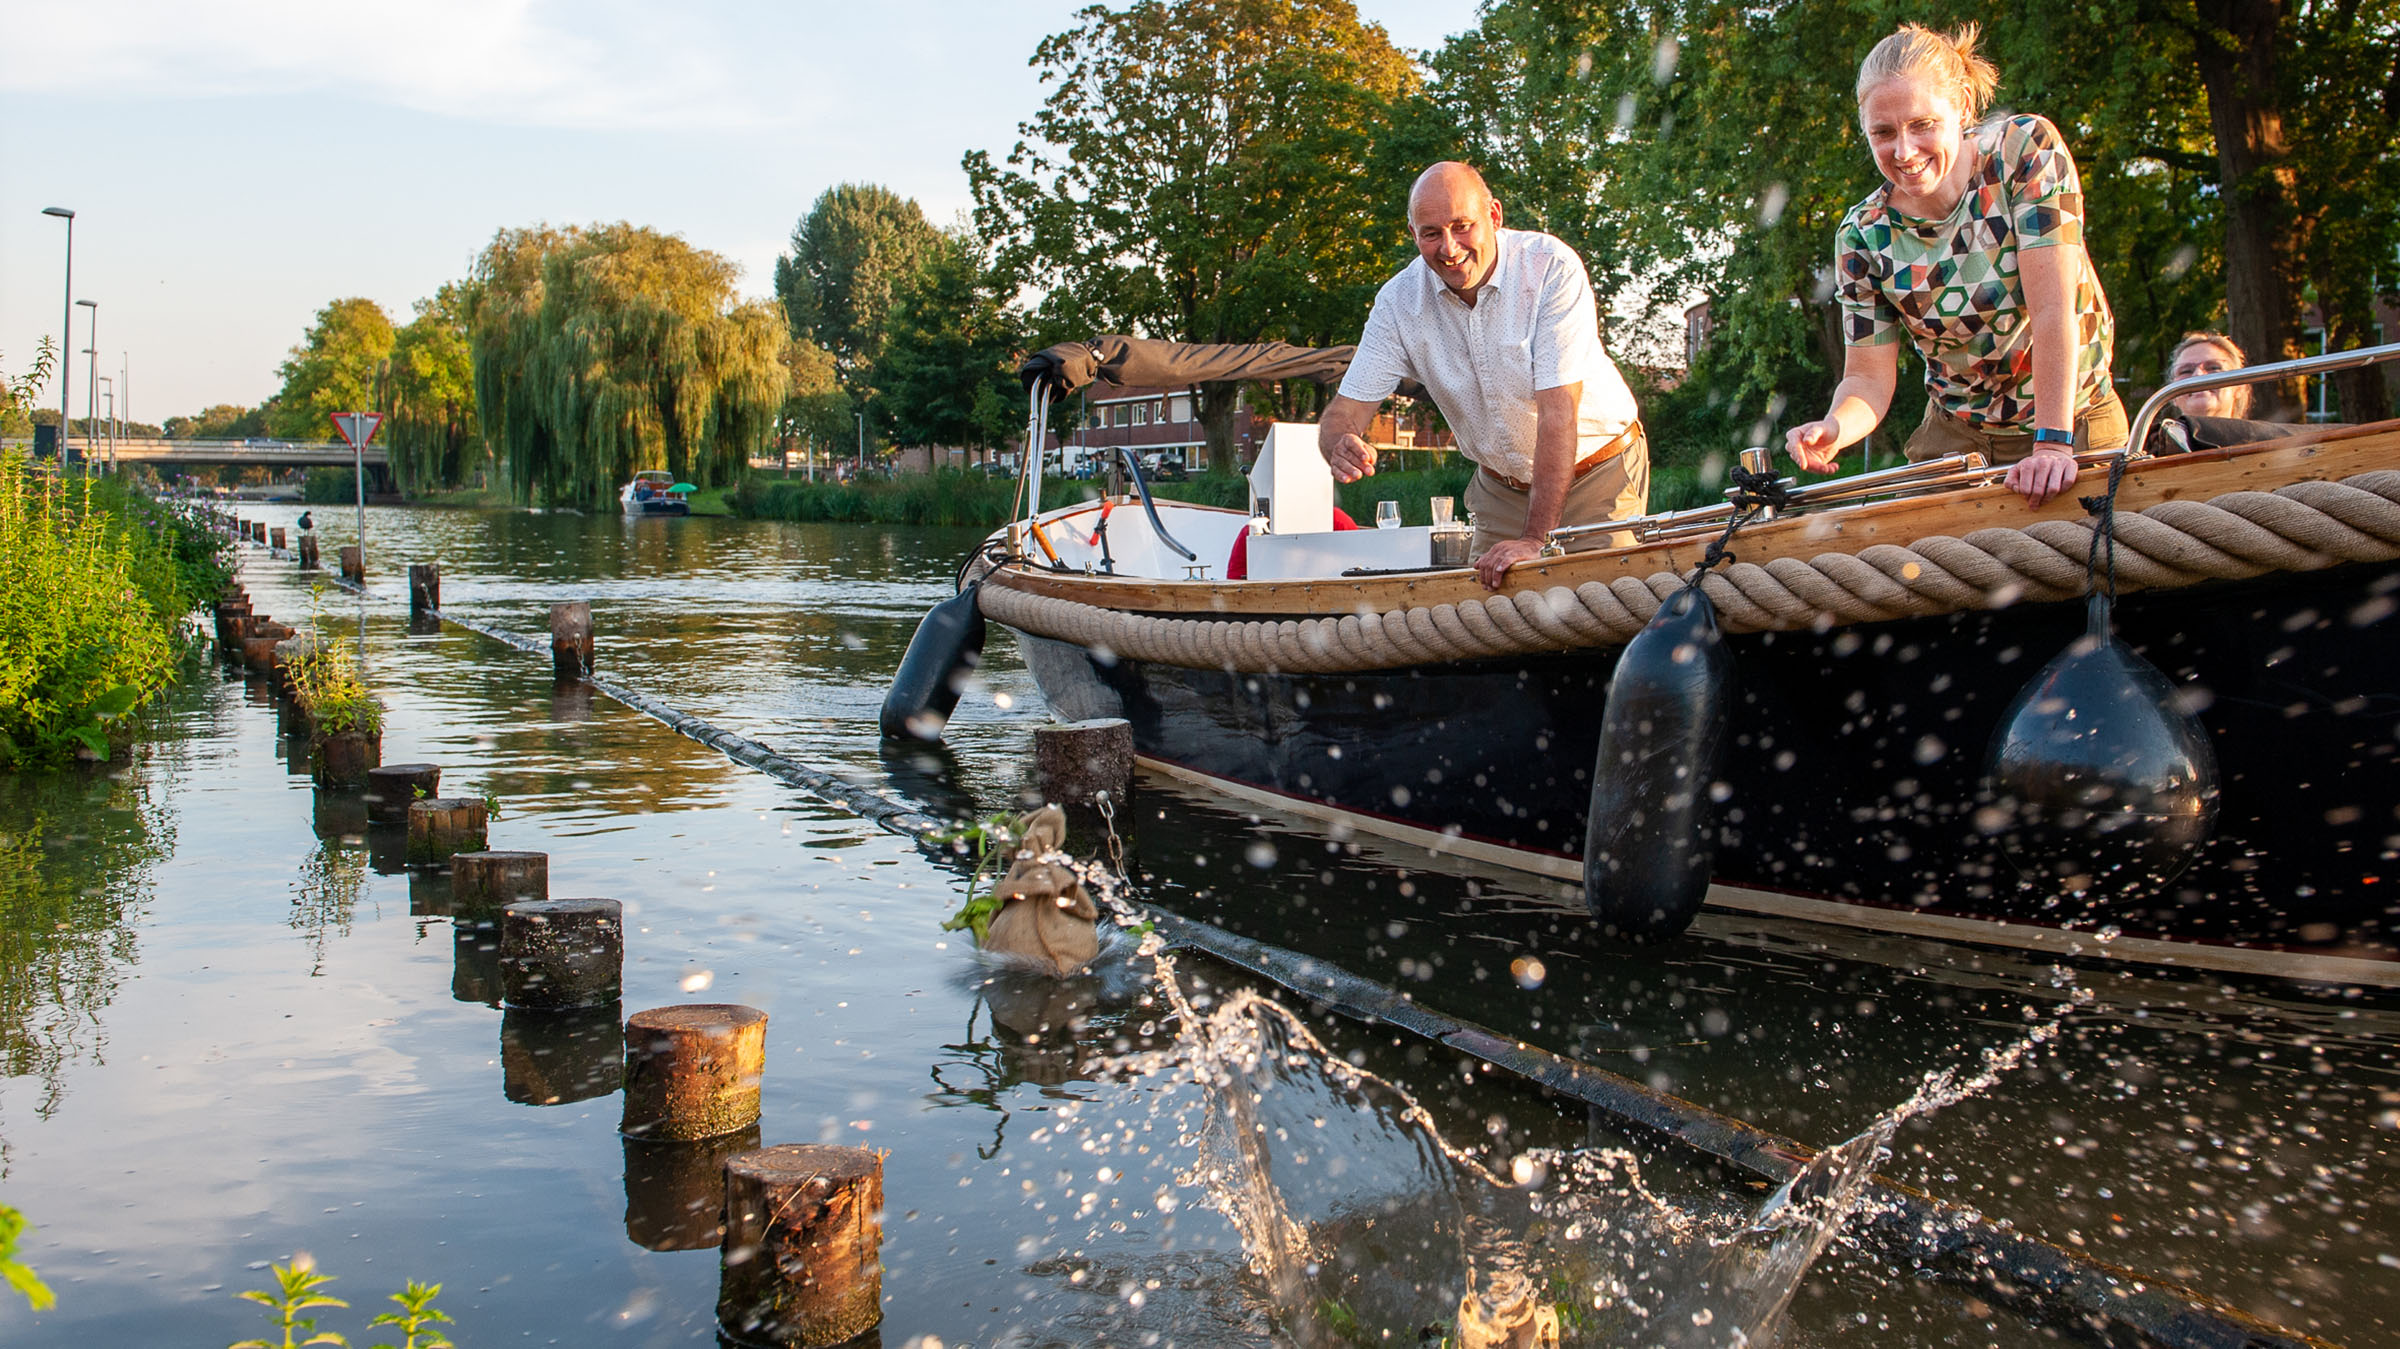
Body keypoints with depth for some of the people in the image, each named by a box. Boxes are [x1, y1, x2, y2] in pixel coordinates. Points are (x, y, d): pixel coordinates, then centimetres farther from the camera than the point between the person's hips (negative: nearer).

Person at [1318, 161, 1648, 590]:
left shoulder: (1552, 267, -24)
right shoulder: (1399, 301, -11)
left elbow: (1558, 409, -30)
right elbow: (1346, 411, -12)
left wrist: (1535, 539, -36)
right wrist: (1340, 446, -39)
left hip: (1598, 471, -3)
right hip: (1502, 487, 3)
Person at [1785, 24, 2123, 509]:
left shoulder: (2025, 151, -17)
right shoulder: (1863, 234, -10)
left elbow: (2053, 309, -24)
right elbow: (1869, 378, -9)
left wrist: (2052, 445, -32)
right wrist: (1834, 428, -32)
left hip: (2075, 425, -2)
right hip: (1956, 440, 2)